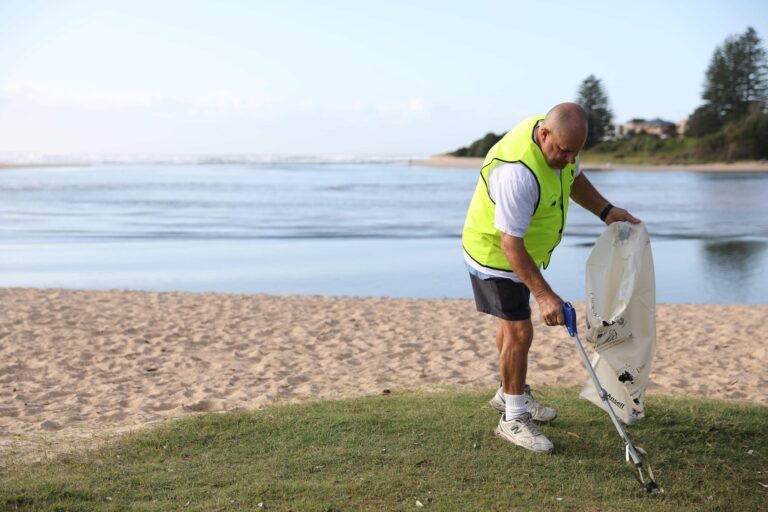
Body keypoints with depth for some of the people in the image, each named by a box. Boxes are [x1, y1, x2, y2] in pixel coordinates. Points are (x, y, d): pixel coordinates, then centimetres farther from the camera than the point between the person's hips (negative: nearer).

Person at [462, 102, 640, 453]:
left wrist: (606, 211, 2)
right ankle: (513, 419, 7)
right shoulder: (518, 172, -39)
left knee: (512, 324, 22)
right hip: (495, 253, -9)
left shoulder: (558, 141, -10)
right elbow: (510, 244, -37)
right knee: (519, 332, -7)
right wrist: (544, 295, -40)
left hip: (523, 250, 9)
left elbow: (573, 178, 13)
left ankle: (510, 394, 40)